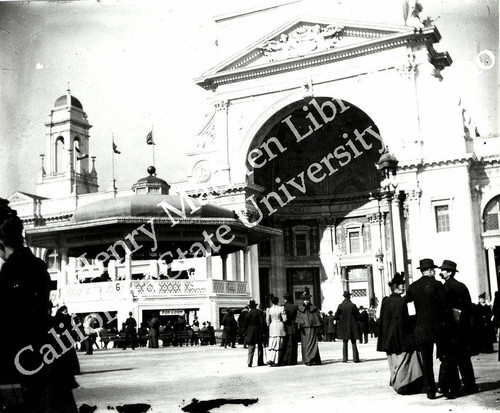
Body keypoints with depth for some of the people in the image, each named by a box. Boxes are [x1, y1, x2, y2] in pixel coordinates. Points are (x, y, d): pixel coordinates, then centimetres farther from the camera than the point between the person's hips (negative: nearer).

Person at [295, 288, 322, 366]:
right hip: (304, 329, 2)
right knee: (305, 345, 0)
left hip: (312, 329, -2)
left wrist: (318, 328, 2)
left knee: (311, 344, -10)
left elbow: (317, 319, 7)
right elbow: (298, 318, 4)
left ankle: (309, 360, -14)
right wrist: (298, 324, -13)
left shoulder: (314, 309, 7)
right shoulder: (300, 309, 11)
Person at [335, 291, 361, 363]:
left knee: (344, 343, 9)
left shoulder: (340, 306, -6)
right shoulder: (353, 306, -9)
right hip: (352, 326, -1)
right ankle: (355, 358, 5)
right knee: (353, 343, 8)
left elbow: (336, 316, -5)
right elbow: (358, 316, -7)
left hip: (343, 327, 1)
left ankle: (344, 359, 5)